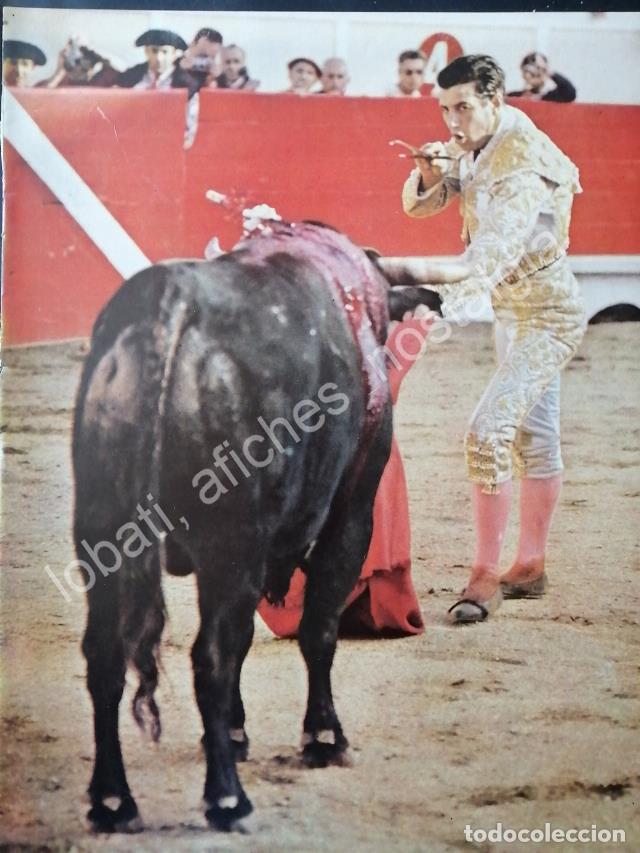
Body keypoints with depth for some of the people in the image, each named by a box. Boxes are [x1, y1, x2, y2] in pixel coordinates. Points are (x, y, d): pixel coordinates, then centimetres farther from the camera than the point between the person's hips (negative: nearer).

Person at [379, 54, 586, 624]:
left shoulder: (523, 164, -27)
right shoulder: (477, 149, 0)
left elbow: (490, 261, -37)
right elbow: (418, 204, 6)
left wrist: (414, 272, -50)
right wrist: (430, 171, -17)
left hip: (546, 314, -9)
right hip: (514, 311, 9)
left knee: (488, 432, -18)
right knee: (531, 436, 17)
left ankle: (486, 576, -11)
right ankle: (531, 567, 27)